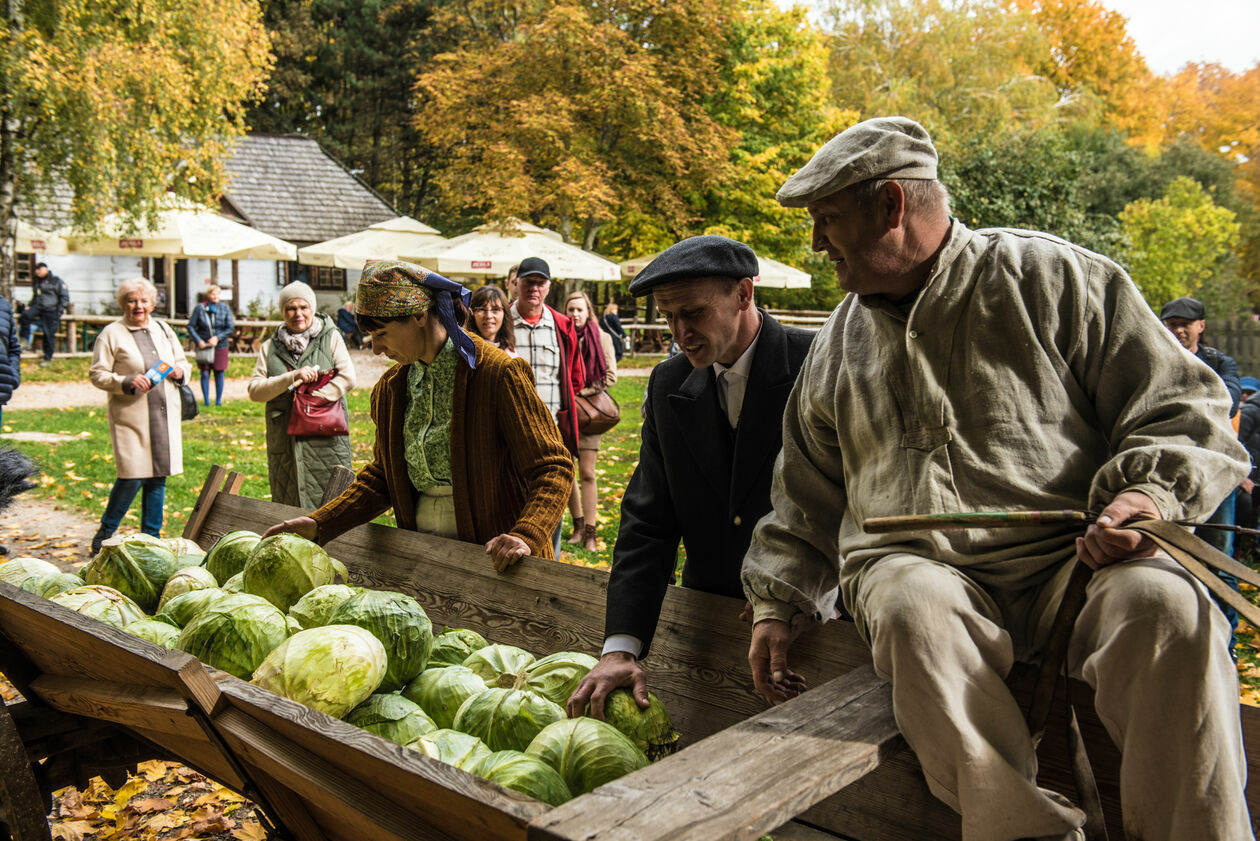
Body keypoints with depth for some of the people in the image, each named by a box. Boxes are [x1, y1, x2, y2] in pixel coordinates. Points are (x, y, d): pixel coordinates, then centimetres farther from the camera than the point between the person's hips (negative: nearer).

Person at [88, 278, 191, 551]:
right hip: (130, 417, -5)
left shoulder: (163, 329, 15)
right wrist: (127, 382, -18)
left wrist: (179, 372, 0)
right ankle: (105, 533, 11)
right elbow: (97, 374, -3)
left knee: (158, 477, 6)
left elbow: (184, 363, 23)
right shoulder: (111, 333, 0)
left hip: (164, 416, 5)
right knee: (131, 478, -9)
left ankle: (151, 537, 17)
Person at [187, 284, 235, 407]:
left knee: (219, 373, 4)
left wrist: (218, 338, -12)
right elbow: (191, 326, 0)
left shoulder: (225, 308, 2)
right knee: (205, 374, 1)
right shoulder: (199, 308, -2)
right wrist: (198, 341, -11)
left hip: (220, 346, 1)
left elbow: (231, 328, 0)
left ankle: (218, 400, 13)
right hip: (203, 346, -1)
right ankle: (206, 400, 9)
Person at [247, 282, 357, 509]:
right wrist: (291, 377, -12)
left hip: (325, 441, -2)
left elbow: (346, 378, -5)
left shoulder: (330, 337, 6)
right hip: (284, 445, 3)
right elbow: (254, 390, 2)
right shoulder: (270, 347, 12)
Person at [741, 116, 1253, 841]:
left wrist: (1150, 493, -14)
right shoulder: (839, 346, 19)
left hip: (1068, 557, -2)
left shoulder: (1051, 277, 5)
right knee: (912, 607, -33)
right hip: (909, 563, 2)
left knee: (1165, 605, -33)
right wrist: (778, 604, 17)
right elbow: (807, 496, 26)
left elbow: (1180, 407, 6)